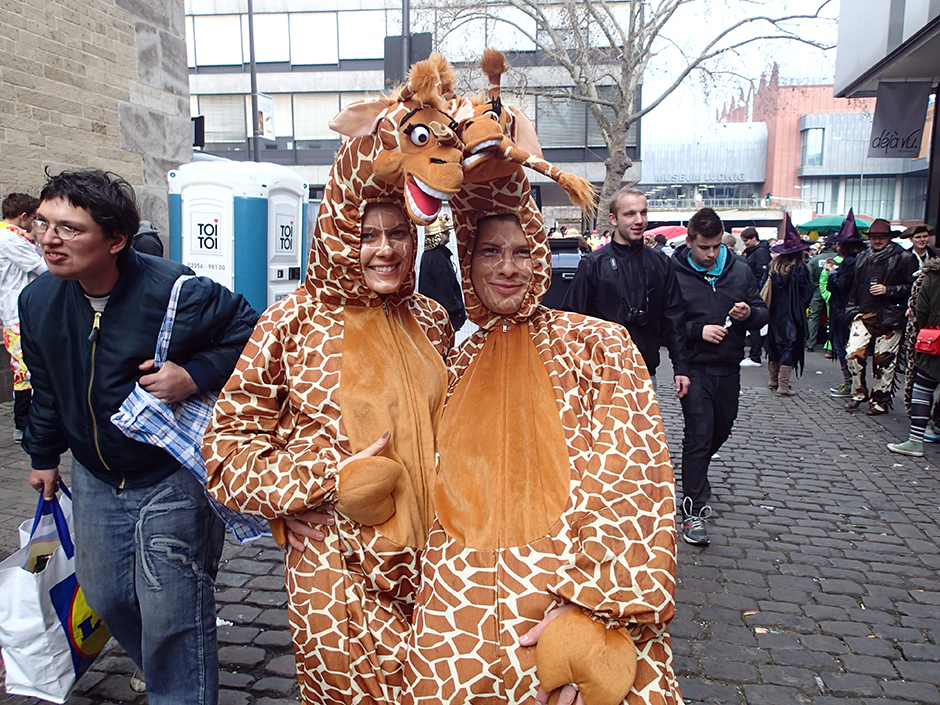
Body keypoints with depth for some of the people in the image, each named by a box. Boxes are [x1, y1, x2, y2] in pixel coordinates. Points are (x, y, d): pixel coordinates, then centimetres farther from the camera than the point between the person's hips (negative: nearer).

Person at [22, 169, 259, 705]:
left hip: (173, 479, -7)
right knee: (107, 599, 23)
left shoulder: (173, 290, -23)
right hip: (95, 479, 7)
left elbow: (250, 329, -13)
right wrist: (44, 454, 21)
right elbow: (47, 387, 14)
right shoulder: (38, 301, -3)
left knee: (172, 617, 1)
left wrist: (197, 375, -26)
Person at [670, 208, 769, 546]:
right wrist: (698, 331, -23)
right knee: (699, 435, -8)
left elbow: (763, 312, 10)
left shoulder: (740, 270, 4)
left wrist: (750, 313, -12)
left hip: (729, 366, 5)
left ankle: (695, 475, 48)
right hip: (695, 368, -5)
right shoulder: (675, 274, -9)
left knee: (721, 429, 20)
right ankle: (693, 510, -2)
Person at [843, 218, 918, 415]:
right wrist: (852, 309, 16)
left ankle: (880, 401, 16)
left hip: (890, 317, -3)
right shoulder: (863, 257, 15)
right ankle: (858, 393, 11)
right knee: (853, 353, -9)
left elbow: (912, 287, -3)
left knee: (884, 361, 1)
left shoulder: (904, 258, 0)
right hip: (864, 314, 4)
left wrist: (888, 290, -15)